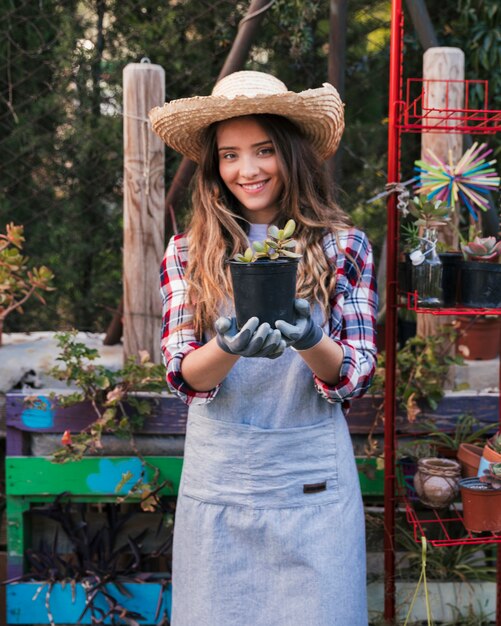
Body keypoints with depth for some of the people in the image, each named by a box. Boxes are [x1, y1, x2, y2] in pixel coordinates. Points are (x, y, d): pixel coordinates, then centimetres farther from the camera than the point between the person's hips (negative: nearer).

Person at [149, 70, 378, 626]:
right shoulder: (187, 253, 1)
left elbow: (355, 377, -3)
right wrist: (230, 347, -26)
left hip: (312, 478, 0)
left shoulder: (343, 245, -1)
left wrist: (310, 341, -24)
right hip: (218, 475, 1)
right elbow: (182, 376, -5)